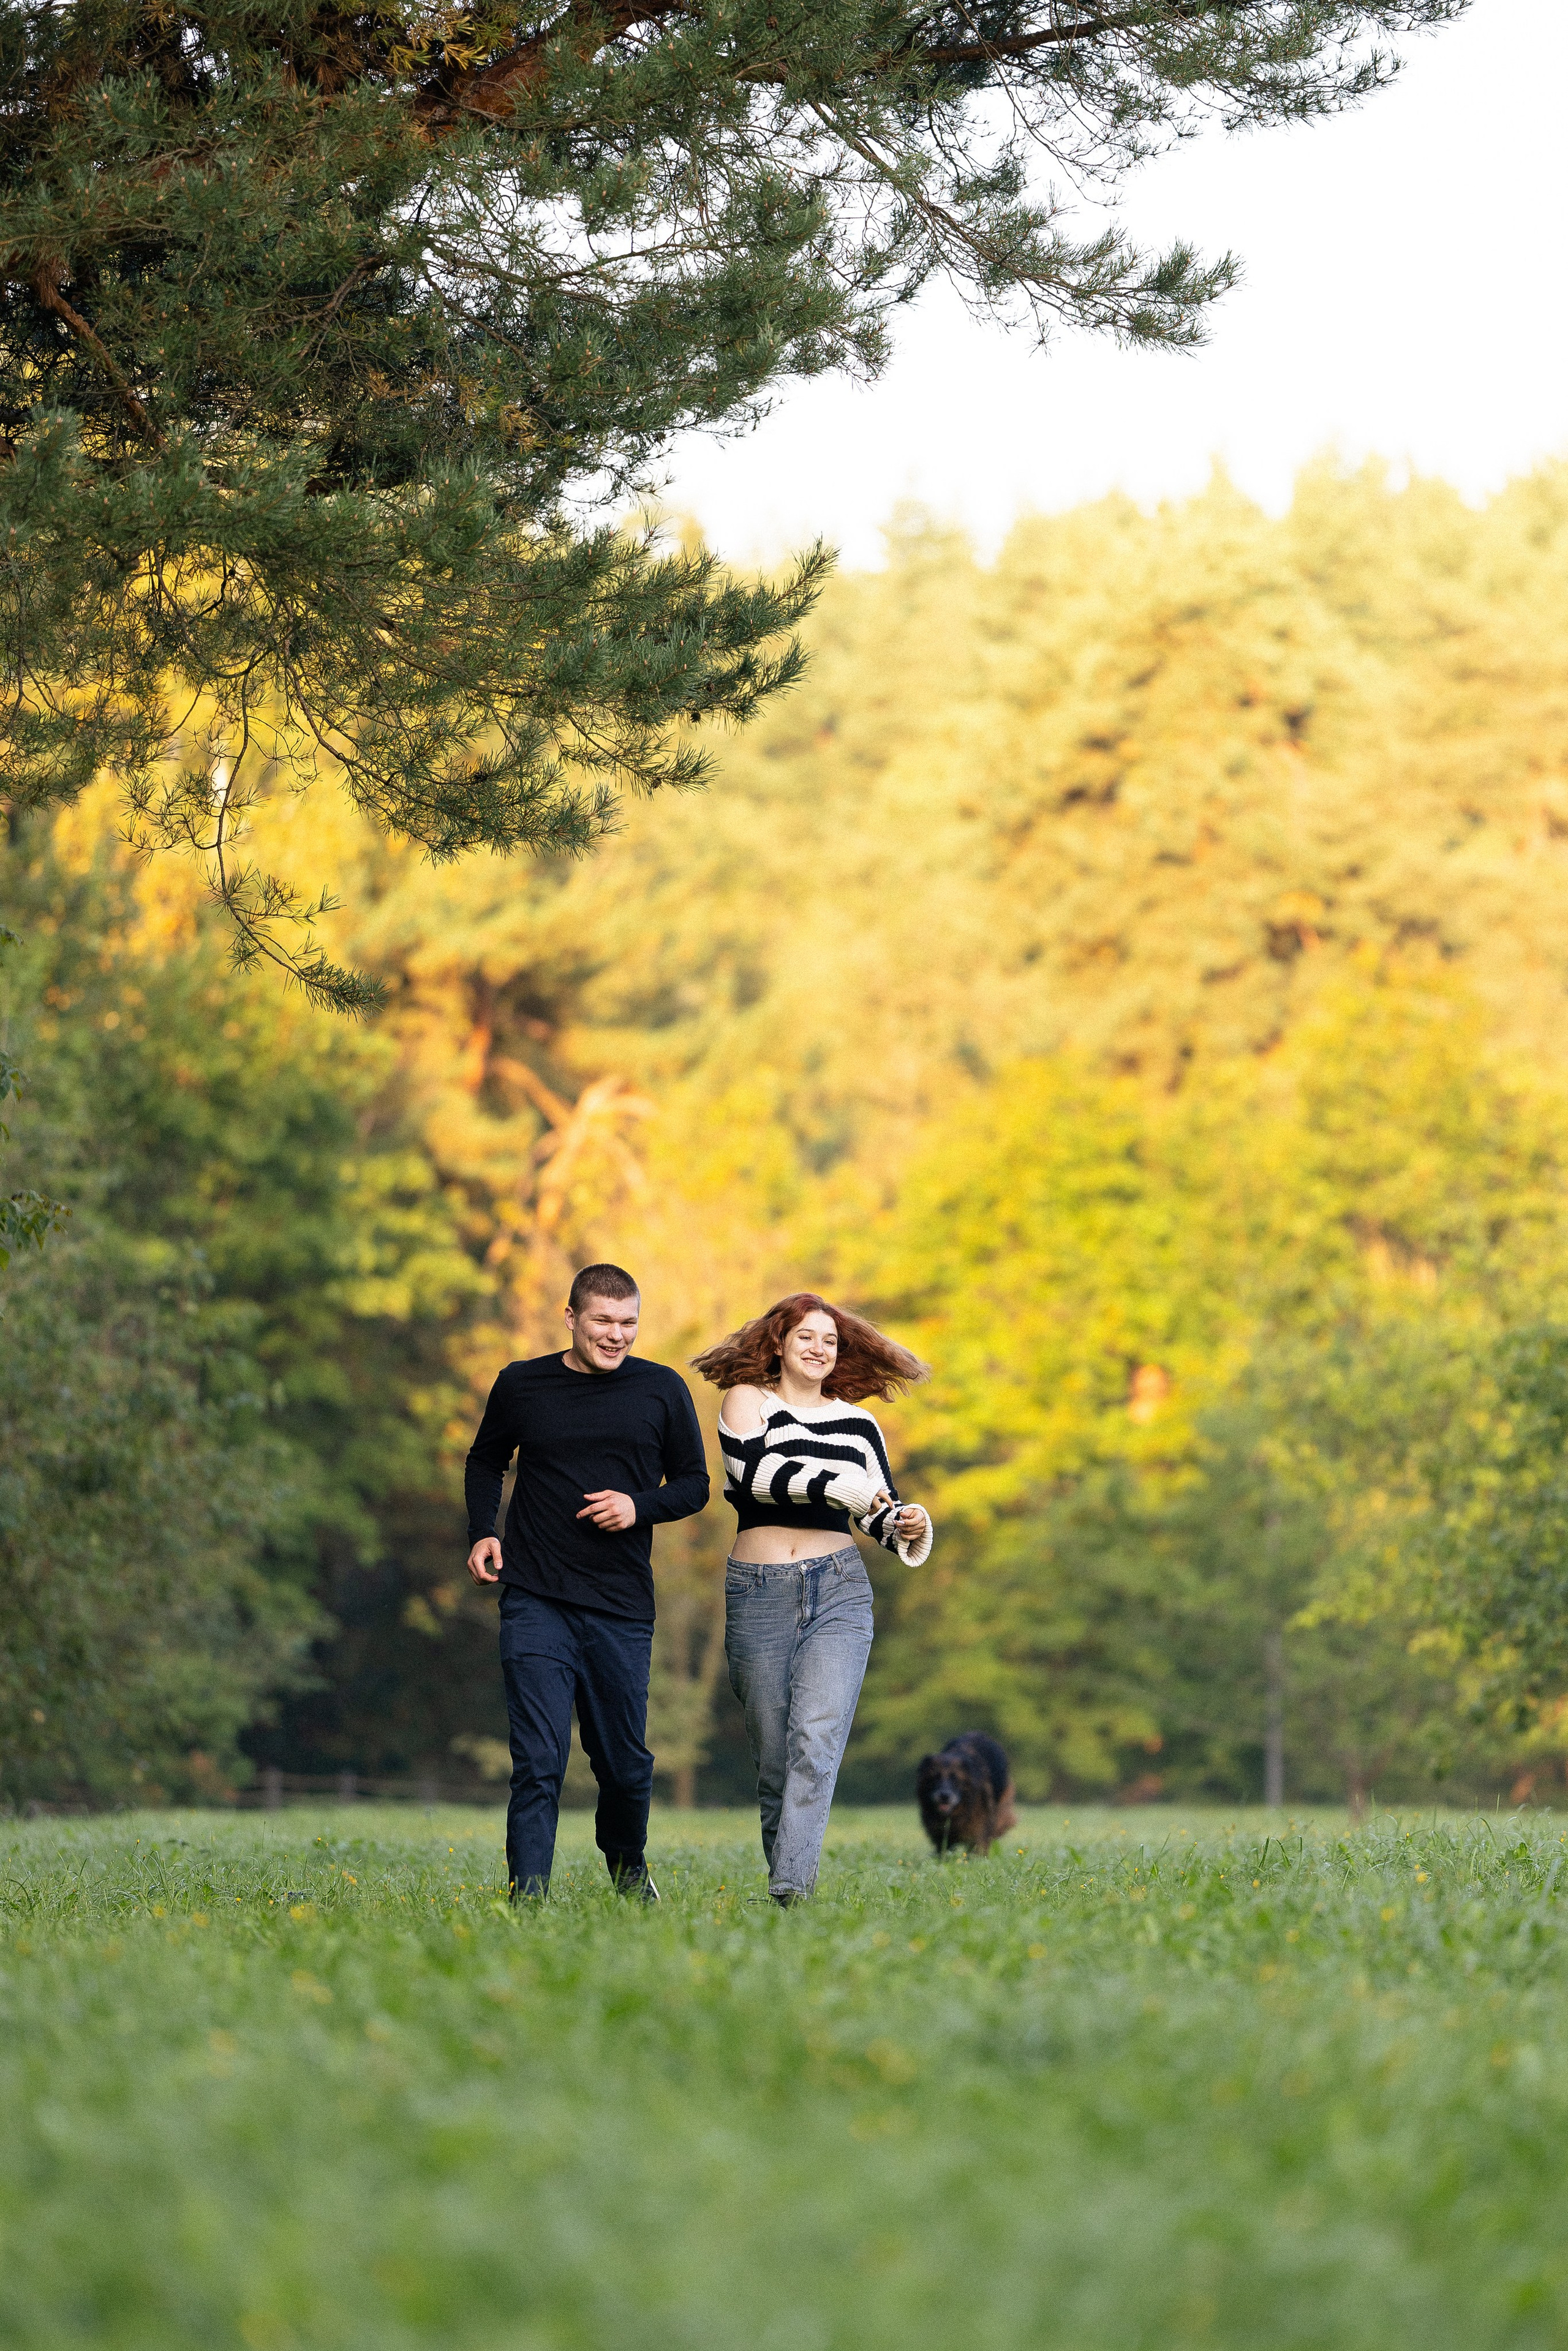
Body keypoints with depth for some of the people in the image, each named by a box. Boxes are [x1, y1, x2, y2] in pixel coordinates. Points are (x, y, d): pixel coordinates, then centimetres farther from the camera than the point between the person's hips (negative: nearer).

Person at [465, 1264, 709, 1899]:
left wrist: (640, 1507, -10)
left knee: (625, 1763, 11)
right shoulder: (521, 1386, 5)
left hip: (621, 1607, 1)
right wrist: (482, 1532, 5)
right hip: (536, 1602, -1)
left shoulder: (662, 1391, 4)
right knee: (538, 1763, -11)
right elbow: (485, 1462, 21)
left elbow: (694, 1484, 10)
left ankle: (628, 1866, 39)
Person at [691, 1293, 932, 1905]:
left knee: (817, 1743, -17)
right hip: (758, 1595, -1)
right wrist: (840, 1485, -20)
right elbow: (755, 1471, -13)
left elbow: (879, 1513, 19)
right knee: (774, 1757, 4)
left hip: (838, 1591, 1)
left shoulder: (857, 1424, 14)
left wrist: (907, 1527, -4)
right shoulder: (746, 1400, 6)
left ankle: (791, 1891, -25)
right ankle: (784, 1886, 15)